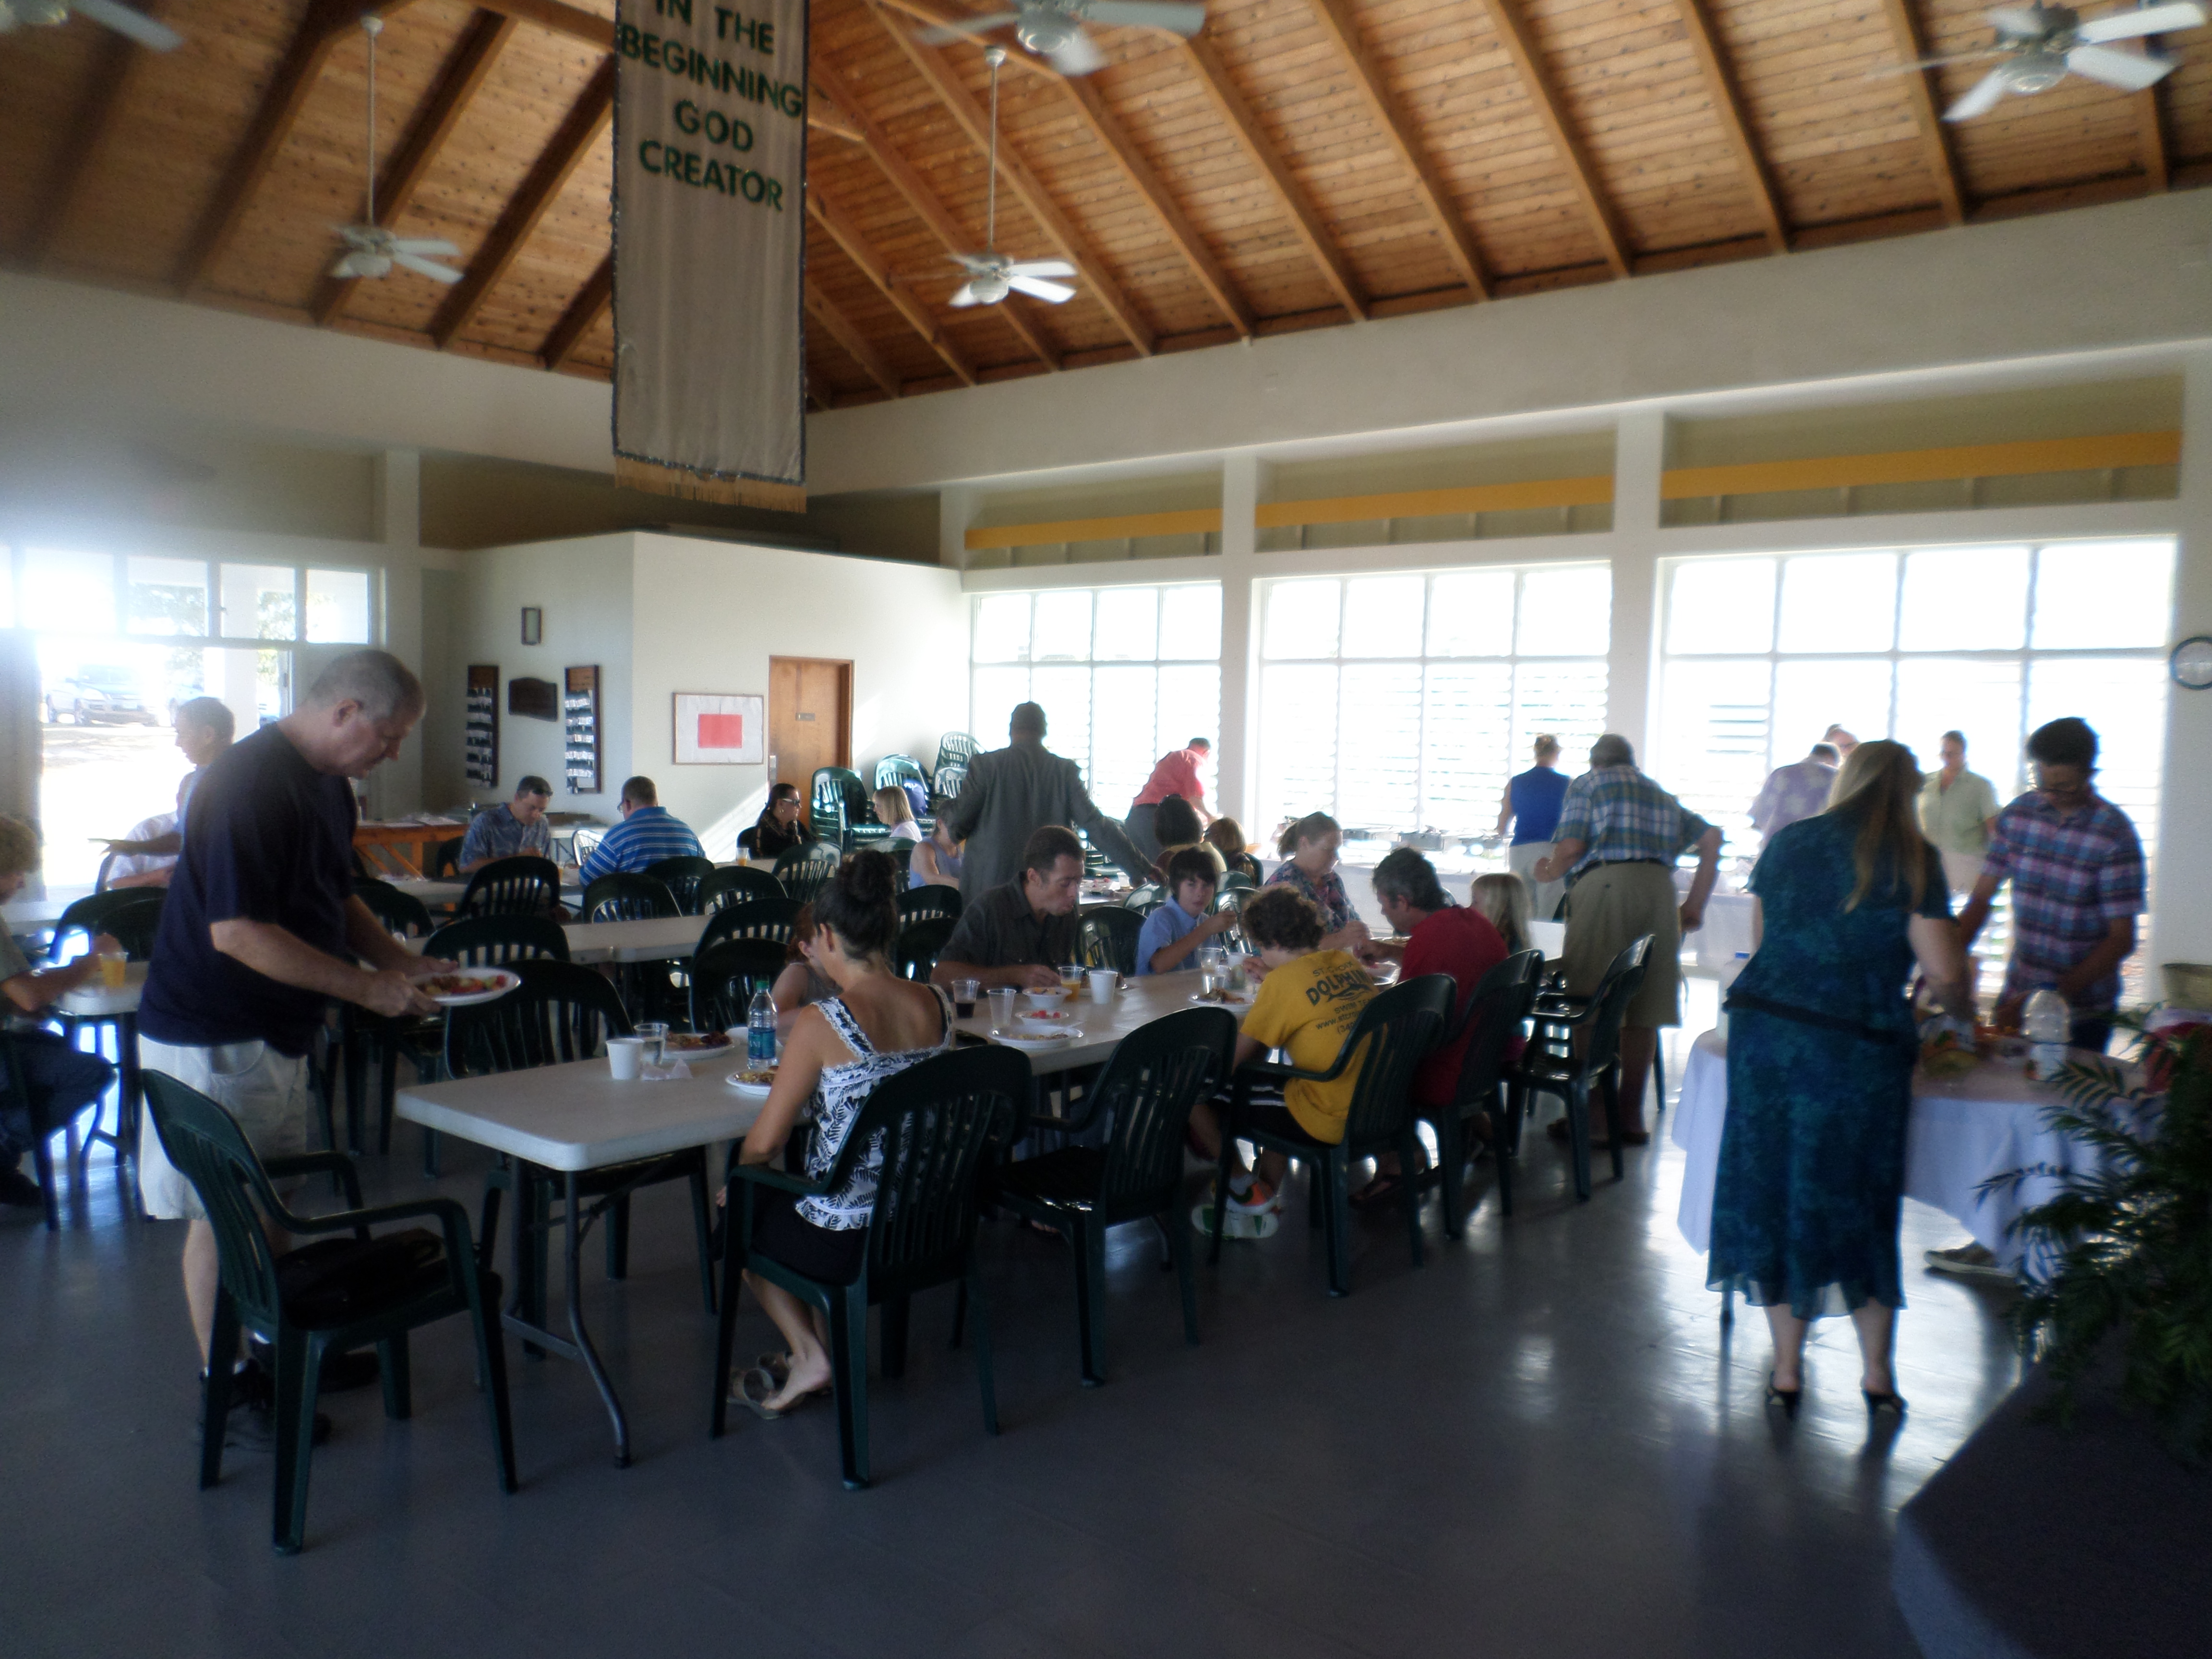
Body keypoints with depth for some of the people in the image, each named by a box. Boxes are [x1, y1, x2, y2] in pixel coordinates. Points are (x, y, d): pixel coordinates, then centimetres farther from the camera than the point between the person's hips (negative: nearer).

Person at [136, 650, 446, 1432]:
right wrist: (366, 987, -25)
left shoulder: (327, 783, 8)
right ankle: (226, 1389, 15)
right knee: (219, 1213, 3)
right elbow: (236, 931, -28)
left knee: (270, 1200, 19)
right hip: (212, 1036, -9)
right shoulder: (250, 782, -23)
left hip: (277, 1030, 9)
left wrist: (405, 961, 4)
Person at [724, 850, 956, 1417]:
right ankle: (829, 1349, 34)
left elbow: (765, 1142, -13)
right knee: (804, 1190, 34)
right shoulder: (939, 1005, -4)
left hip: (848, 1243, -6)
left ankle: (809, 1356, 23)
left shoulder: (822, 1024, -21)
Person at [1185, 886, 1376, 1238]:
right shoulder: (1349, 964, 5)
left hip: (1328, 1123, -8)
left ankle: (1248, 1192, 23)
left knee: (1195, 1092, 6)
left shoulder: (1284, 980, -14)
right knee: (1277, 1089, 34)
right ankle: (1267, 1204, 32)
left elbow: (1234, 1059, -12)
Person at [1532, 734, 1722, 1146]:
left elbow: (1571, 847, -3)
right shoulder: (1660, 794, 28)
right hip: (1659, 888, 5)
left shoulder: (1586, 784, 13)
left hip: (1604, 885, -5)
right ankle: (1631, 1116, 16)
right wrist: (1695, 905, 14)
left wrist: (1548, 873, 17)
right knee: (1642, 1010, 10)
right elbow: (1711, 839, 15)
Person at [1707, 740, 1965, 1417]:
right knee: (1861, 1200, 11)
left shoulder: (1789, 842, 10)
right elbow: (1944, 974, -4)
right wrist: (1961, 1005, 18)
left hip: (1764, 1030, 2)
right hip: (1860, 1048, -2)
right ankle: (1876, 1372, 22)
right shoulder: (1912, 859, -1)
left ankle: (1787, 1369, 16)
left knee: (1771, 1189, 10)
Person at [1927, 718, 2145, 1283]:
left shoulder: (2113, 835, -14)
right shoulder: (2019, 815, -1)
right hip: (2018, 997, 4)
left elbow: (2121, 939, -15)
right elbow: (1981, 900, 4)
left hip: (2081, 1010, -4)